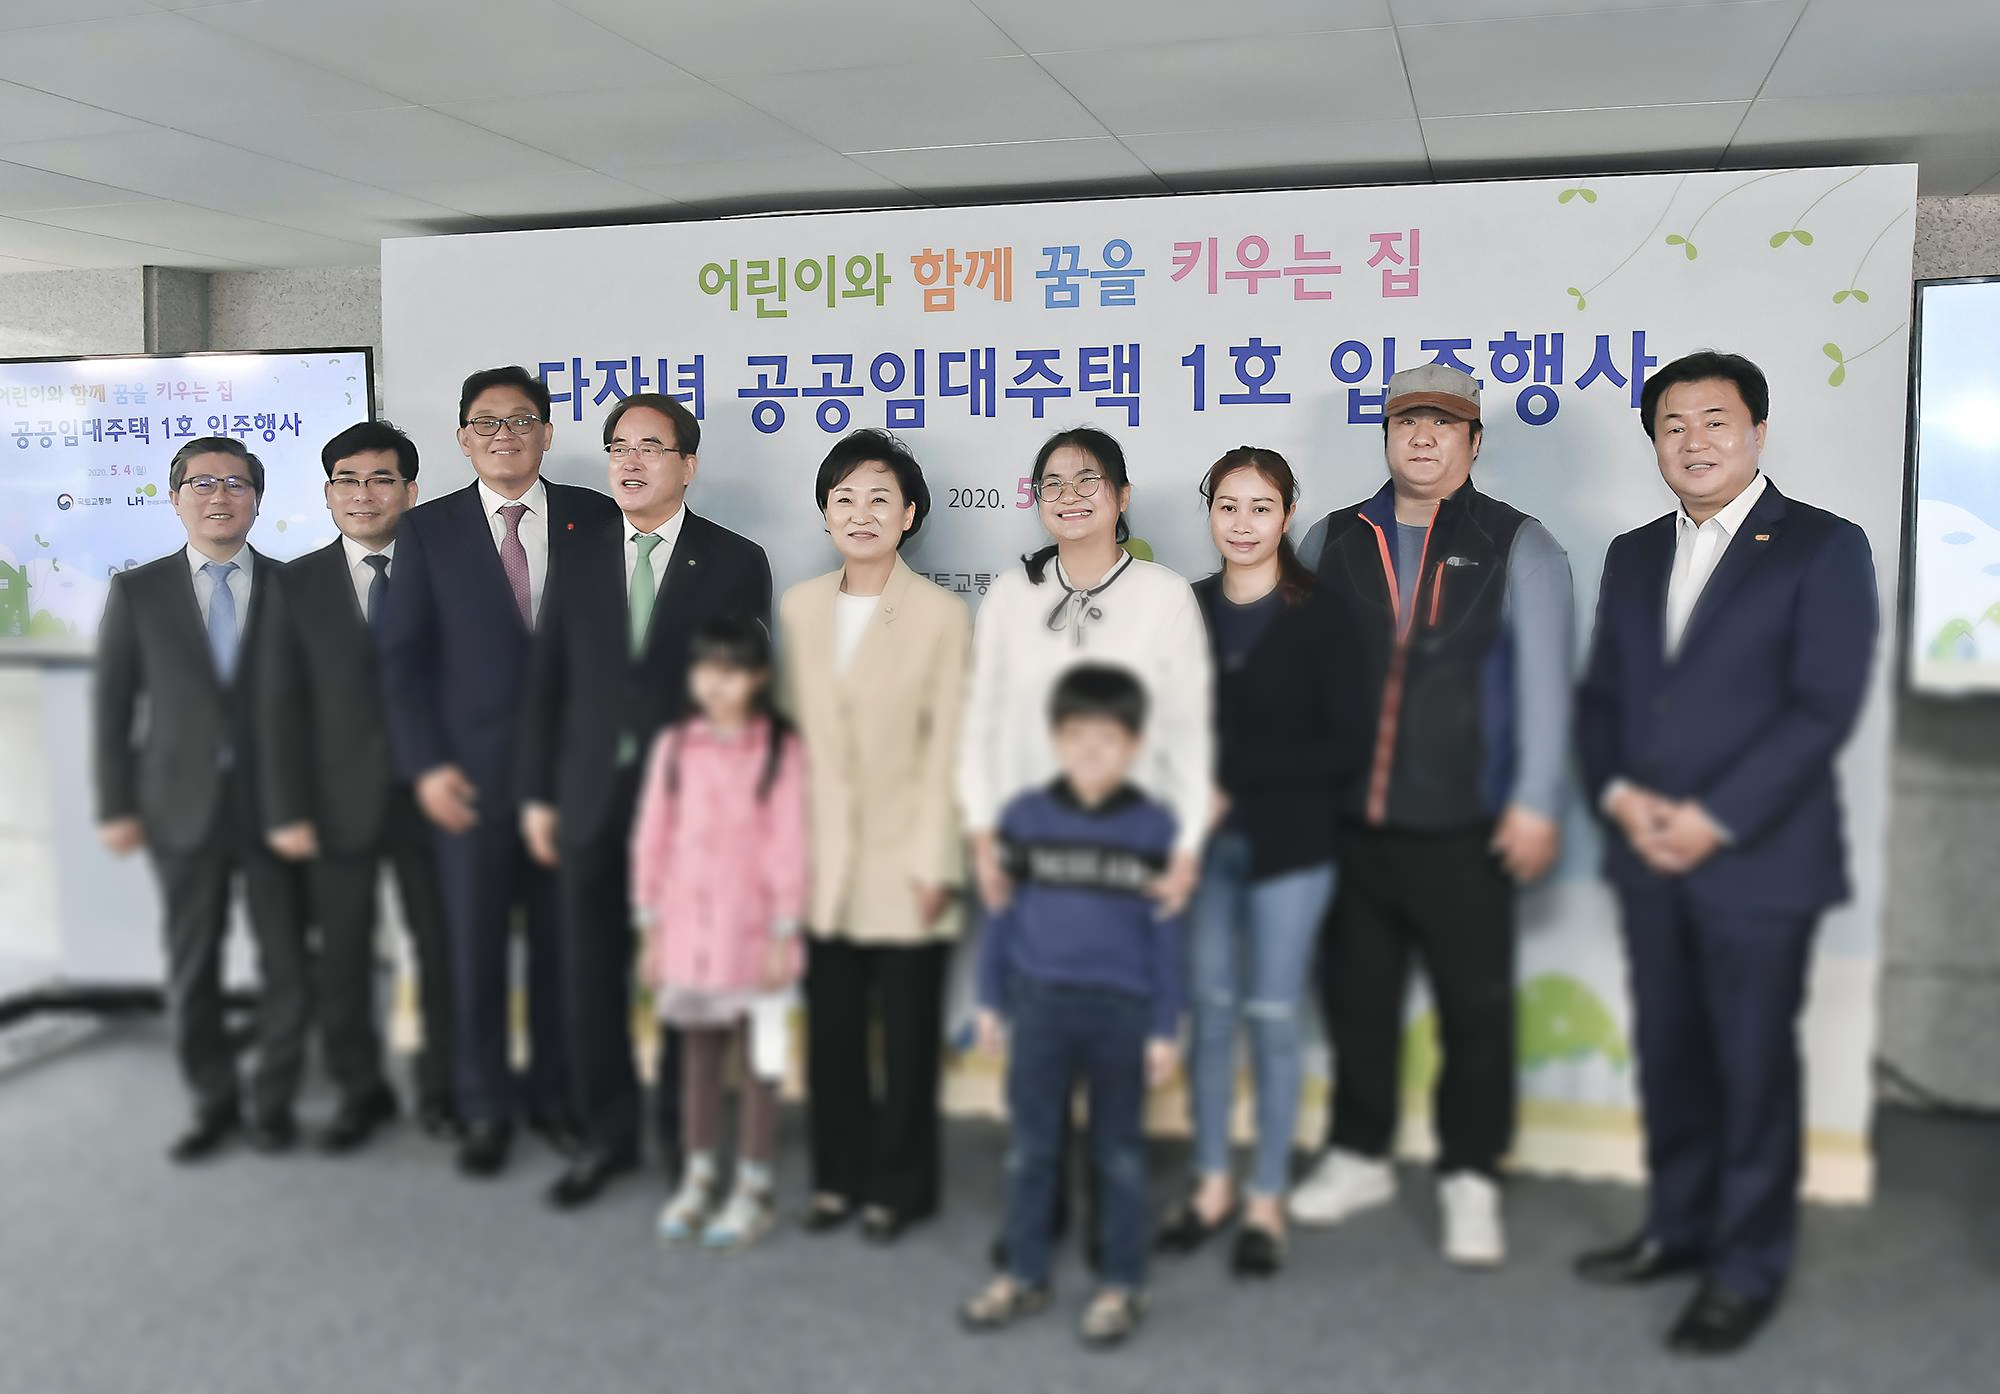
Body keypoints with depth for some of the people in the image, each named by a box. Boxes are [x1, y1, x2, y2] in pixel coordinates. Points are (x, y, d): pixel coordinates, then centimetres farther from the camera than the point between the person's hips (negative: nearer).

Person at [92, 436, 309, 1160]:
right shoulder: (138, 591, 5)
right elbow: (112, 703, 5)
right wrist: (116, 806, -1)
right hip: (182, 807, 1)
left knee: (286, 964, 5)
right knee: (191, 969, 9)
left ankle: (273, 1101, 21)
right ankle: (213, 1103, 26)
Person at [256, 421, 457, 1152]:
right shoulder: (297, 584, 4)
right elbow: (280, 703, 0)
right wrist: (287, 811, -6)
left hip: (429, 795, -1)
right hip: (339, 800, 1)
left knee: (441, 946, 8)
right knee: (343, 955, 9)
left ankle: (441, 1085, 25)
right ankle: (360, 1089, 26)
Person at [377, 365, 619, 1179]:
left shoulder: (595, 519, 4)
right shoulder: (428, 530, 5)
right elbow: (403, 656, 3)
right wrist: (425, 765, -5)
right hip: (470, 775, 0)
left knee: (563, 941, 8)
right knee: (474, 944, 7)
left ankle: (555, 1094, 25)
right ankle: (487, 1107, 22)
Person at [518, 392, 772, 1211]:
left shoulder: (735, 563, -2)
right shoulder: (575, 554, 7)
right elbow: (547, 679, 8)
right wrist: (537, 793, 4)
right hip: (592, 802, 3)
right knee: (590, 979, 9)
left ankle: (687, 1136, 26)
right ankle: (608, 1135, 26)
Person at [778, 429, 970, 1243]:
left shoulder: (943, 616, -7)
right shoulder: (800, 607, 7)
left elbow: (947, 748, -8)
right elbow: (791, 730, 10)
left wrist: (932, 863, -10)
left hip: (902, 863, -4)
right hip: (822, 862, 4)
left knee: (907, 1034, 7)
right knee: (831, 1028, 12)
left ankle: (897, 1186, 24)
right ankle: (838, 1176, 29)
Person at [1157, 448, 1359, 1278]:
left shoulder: (1317, 617, -6)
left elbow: (1339, 749, -9)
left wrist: (1235, 776, -13)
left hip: (1288, 847, -3)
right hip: (1206, 844, 3)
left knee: (1271, 1017, 5)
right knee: (1210, 1012, 10)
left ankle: (1266, 1201, 19)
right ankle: (1211, 1185, 25)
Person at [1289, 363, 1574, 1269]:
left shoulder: (1517, 548, 1)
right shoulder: (1335, 541, 9)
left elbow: (1543, 684, -4)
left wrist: (1535, 803, -10)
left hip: (1463, 833, -3)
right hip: (1345, 823, 3)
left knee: (1476, 1007, 5)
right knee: (1356, 995, 14)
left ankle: (1470, 1180, 22)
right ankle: (1358, 1158, 31)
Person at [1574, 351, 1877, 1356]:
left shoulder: (1823, 549, -4)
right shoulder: (1634, 556, 14)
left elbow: (1823, 707, -12)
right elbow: (1600, 698, 12)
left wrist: (1713, 819, -17)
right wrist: (1620, 796, -7)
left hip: (1758, 860, -5)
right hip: (1647, 858, 5)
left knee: (1753, 1064, 4)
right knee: (1668, 1055, 14)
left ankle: (1748, 1266, 19)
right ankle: (1678, 1227, 31)